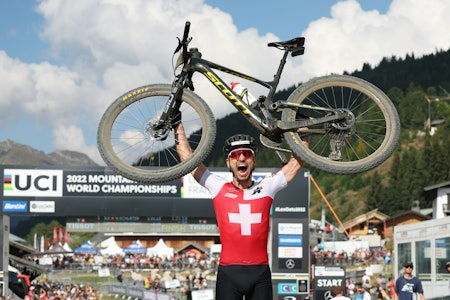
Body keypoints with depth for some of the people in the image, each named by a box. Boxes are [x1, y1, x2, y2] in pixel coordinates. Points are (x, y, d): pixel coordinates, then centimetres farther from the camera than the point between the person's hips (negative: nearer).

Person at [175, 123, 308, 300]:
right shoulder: (219, 188, 6)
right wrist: (178, 125, 11)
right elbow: (186, 156, 9)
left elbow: (297, 161, 13)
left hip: (260, 274, 1)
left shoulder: (266, 189, 9)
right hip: (228, 274, -1)